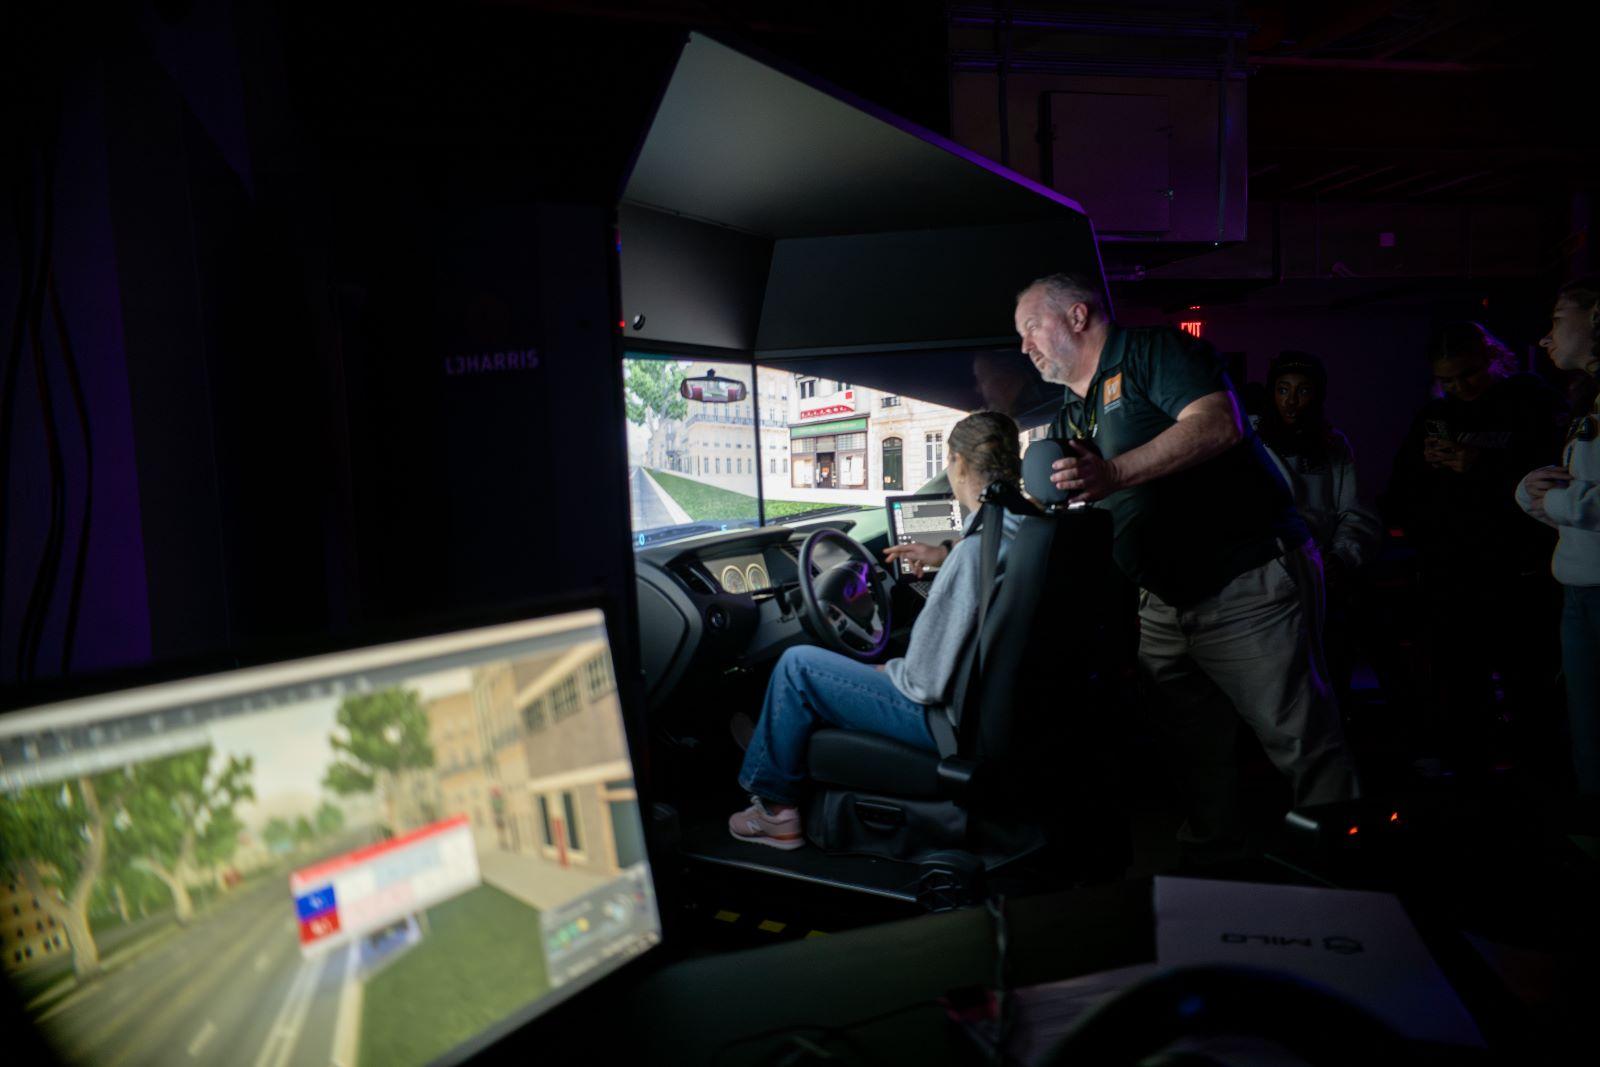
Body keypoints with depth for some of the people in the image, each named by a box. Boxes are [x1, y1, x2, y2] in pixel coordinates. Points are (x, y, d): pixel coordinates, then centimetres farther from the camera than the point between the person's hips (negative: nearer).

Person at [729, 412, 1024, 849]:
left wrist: (887, 671, -5)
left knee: (798, 665, -1)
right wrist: (941, 557, 25)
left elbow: (926, 682, -25)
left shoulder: (976, 549, -28)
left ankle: (777, 809, 15)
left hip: (952, 717, -9)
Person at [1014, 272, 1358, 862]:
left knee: (1304, 745, -3)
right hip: (1165, 605, 8)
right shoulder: (1069, 420, 17)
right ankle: (1209, 863, 28)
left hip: (1249, 586, -8)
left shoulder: (1154, 351, -7)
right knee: (1191, 750, 13)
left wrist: (1115, 473, -29)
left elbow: (1220, 424, -23)